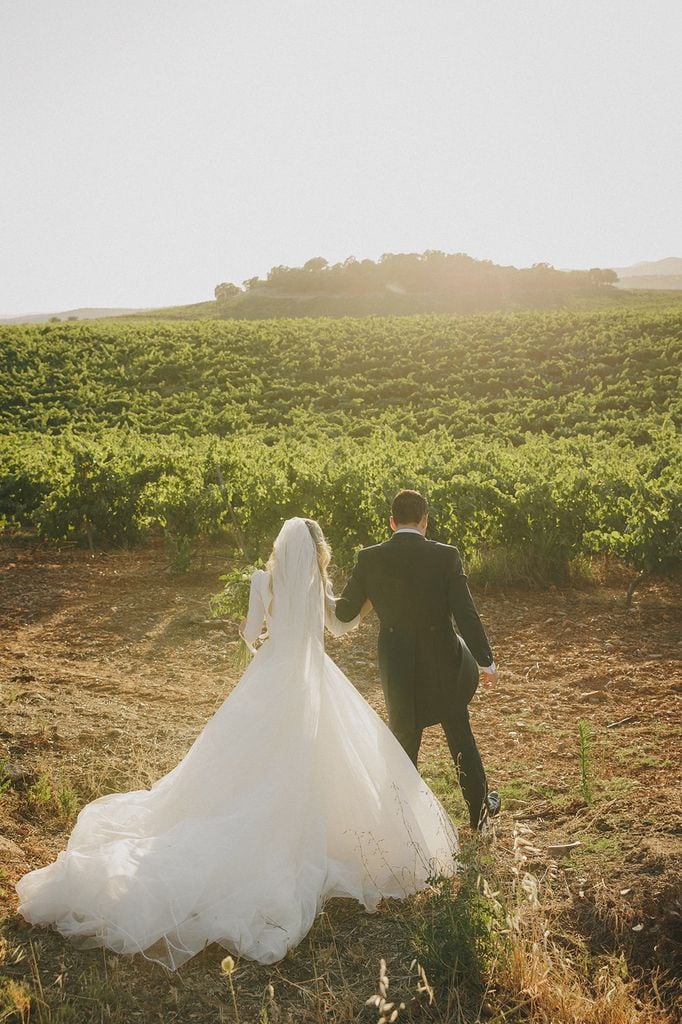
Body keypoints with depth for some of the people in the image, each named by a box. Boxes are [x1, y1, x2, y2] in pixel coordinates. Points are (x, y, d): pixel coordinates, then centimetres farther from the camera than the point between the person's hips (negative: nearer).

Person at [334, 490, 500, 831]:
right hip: (443, 665, 0)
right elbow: (466, 614, -12)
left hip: (397, 670, 1)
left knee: (404, 742, 17)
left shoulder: (370, 559, -8)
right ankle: (480, 809, 35)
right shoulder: (446, 557, -12)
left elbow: (344, 612, 1)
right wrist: (485, 660, -2)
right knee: (460, 735, 20)